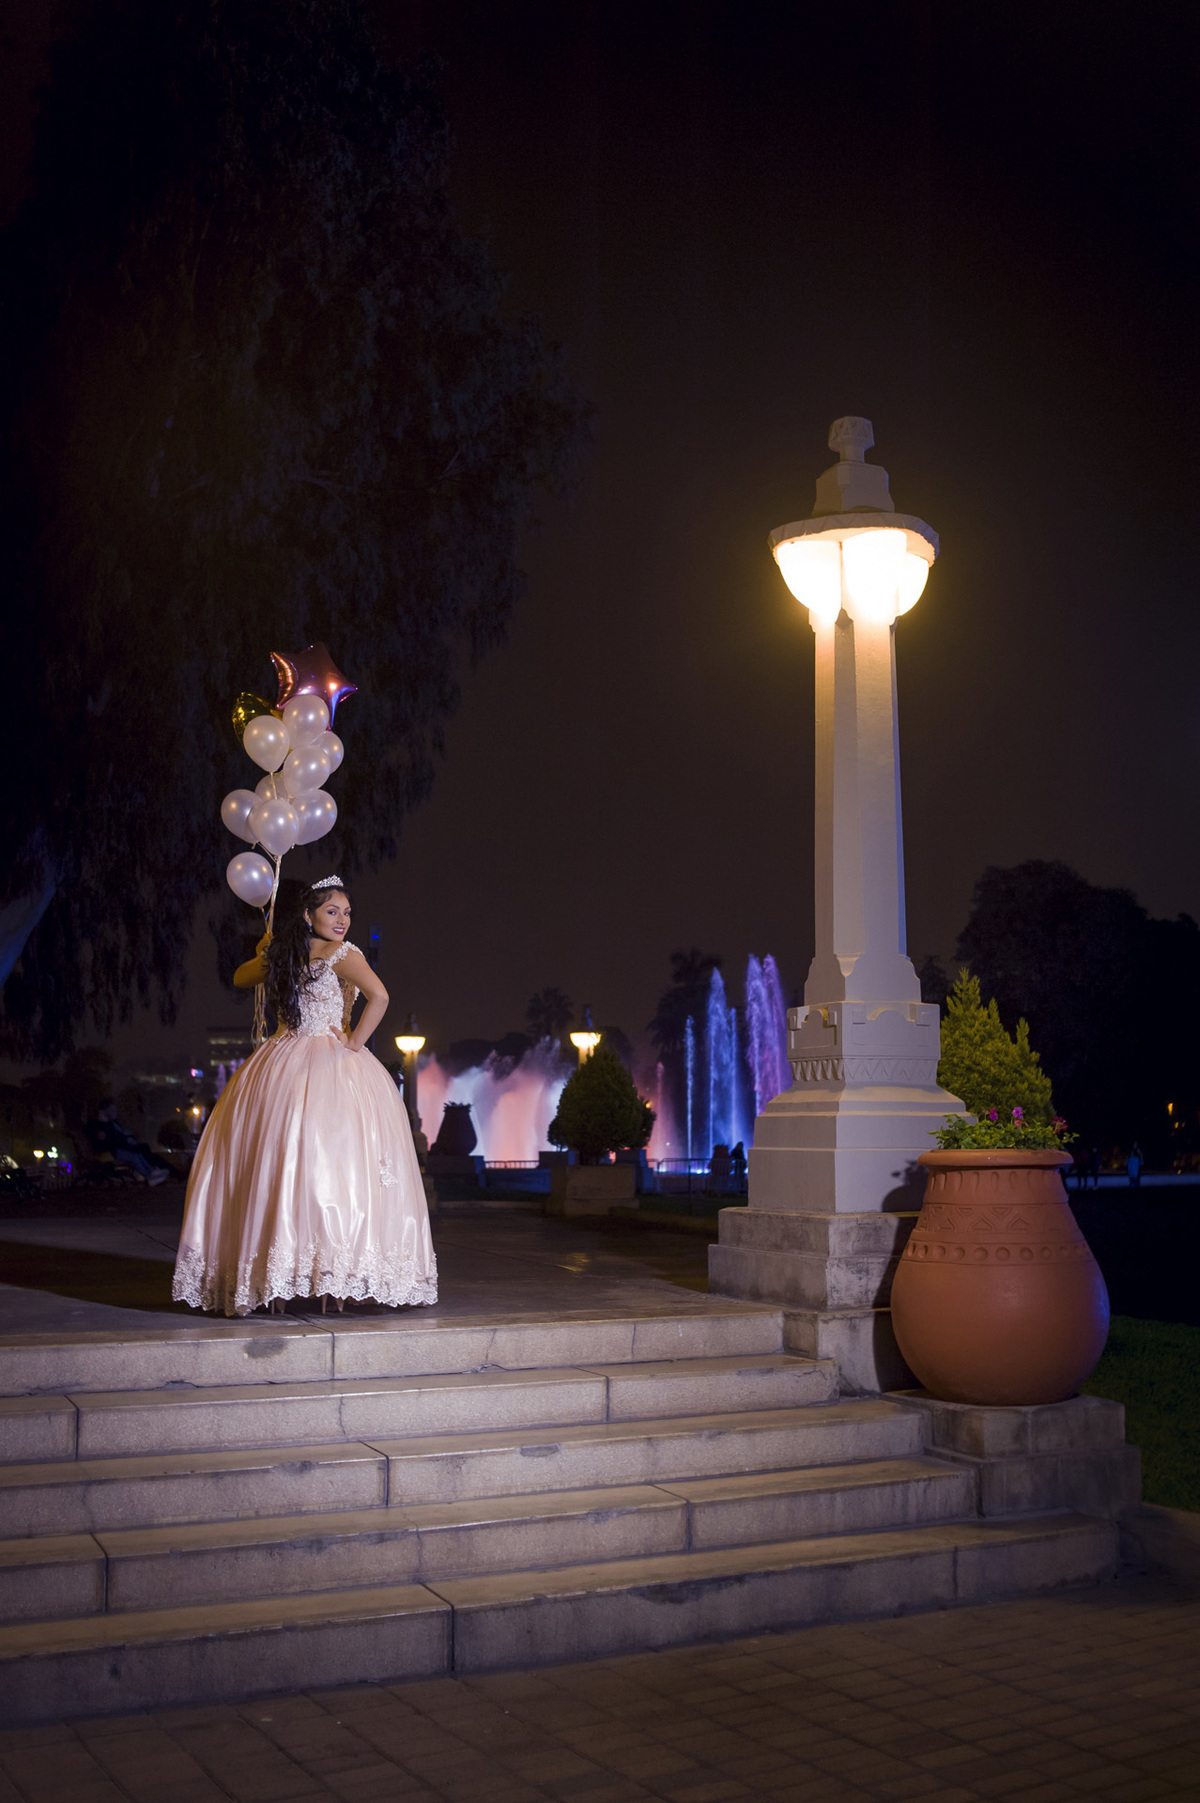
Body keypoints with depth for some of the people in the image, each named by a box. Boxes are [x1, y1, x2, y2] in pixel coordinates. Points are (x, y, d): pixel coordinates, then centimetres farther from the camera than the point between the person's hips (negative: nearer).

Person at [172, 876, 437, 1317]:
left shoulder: (281, 952, 9)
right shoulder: (342, 954, -7)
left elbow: (240, 978, 29)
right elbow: (379, 996, -24)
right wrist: (355, 1041, -12)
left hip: (280, 1063, 6)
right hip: (332, 1065, -6)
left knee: (276, 1167, 6)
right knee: (334, 1163, -7)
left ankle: (273, 1283, 9)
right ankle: (337, 1282, -13)